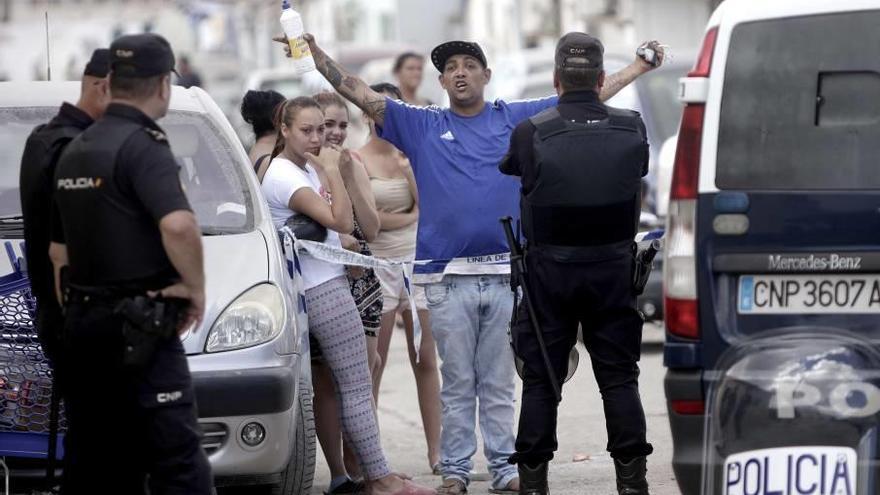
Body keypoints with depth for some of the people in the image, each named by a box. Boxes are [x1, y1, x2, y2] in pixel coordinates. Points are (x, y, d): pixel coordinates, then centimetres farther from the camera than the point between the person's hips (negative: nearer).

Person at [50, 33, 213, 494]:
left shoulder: (75, 150, 15)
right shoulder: (143, 146, -13)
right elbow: (178, 225, -29)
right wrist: (195, 287, -14)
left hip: (82, 324, 9)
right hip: (138, 332, -9)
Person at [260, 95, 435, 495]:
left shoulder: (306, 168, 16)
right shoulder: (284, 176, -14)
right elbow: (342, 221, -23)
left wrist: (340, 172, 7)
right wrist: (331, 170, -16)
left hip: (328, 285, 10)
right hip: (323, 290, -10)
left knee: (347, 387, 7)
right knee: (357, 387, -11)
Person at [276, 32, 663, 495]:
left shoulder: (515, 119, 9)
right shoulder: (421, 126, 8)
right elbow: (360, 94, 3)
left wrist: (640, 67, 13)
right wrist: (316, 54, -6)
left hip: (505, 273, 1)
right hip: (448, 277, 0)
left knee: (499, 383, 6)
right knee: (458, 383, 3)